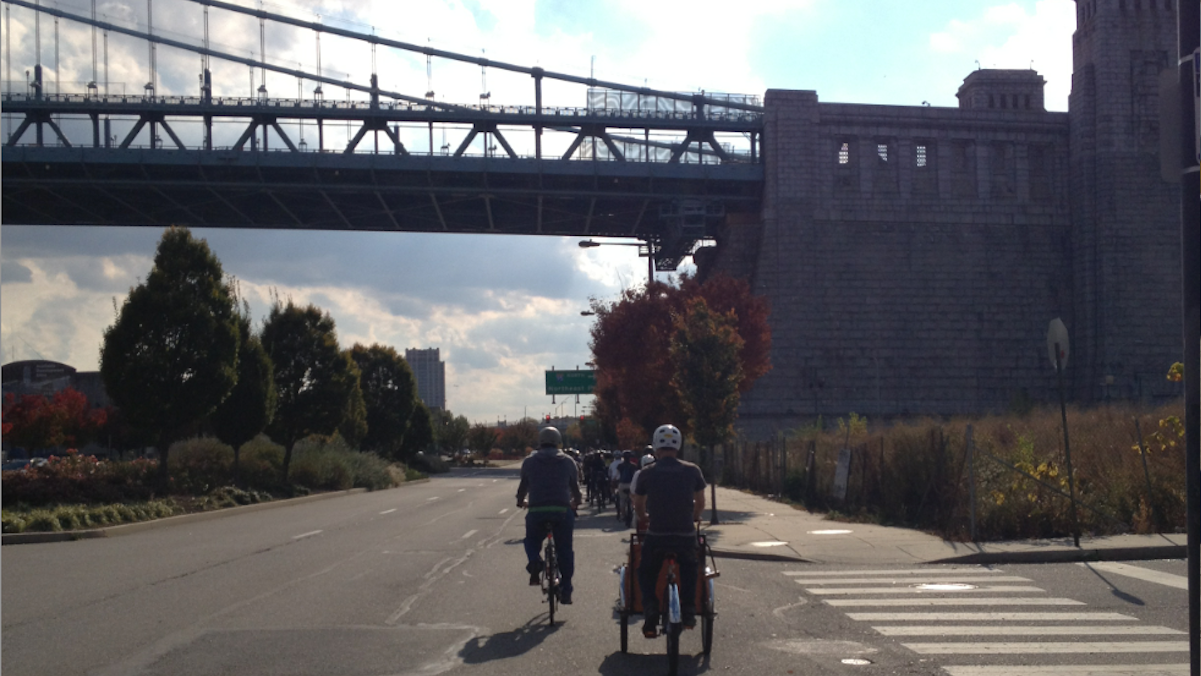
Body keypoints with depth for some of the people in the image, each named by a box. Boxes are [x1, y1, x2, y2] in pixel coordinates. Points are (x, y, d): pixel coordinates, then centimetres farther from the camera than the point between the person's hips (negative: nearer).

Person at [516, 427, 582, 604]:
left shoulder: (529, 462, 9)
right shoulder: (568, 461, 10)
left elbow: (523, 485, 15)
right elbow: (575, 486, 15)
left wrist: (520, 501, 36)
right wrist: (575, 502, 35)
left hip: (537, 510, 0)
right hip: (562, 510, 0)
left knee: (532, 541, 22)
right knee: (565, 550, 11)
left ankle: (534, 561, -11)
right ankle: (566, 591, 9)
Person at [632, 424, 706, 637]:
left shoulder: (647, 473, -1)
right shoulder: (692, 470, 0)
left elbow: (638, 506, 11)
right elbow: (700, 504, 10)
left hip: (656, 536, -1)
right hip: (686, 536, 1)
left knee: (646, 573, 20)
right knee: (689, 571, 29)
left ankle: (651, 611, 0)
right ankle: (688, 613, 17)